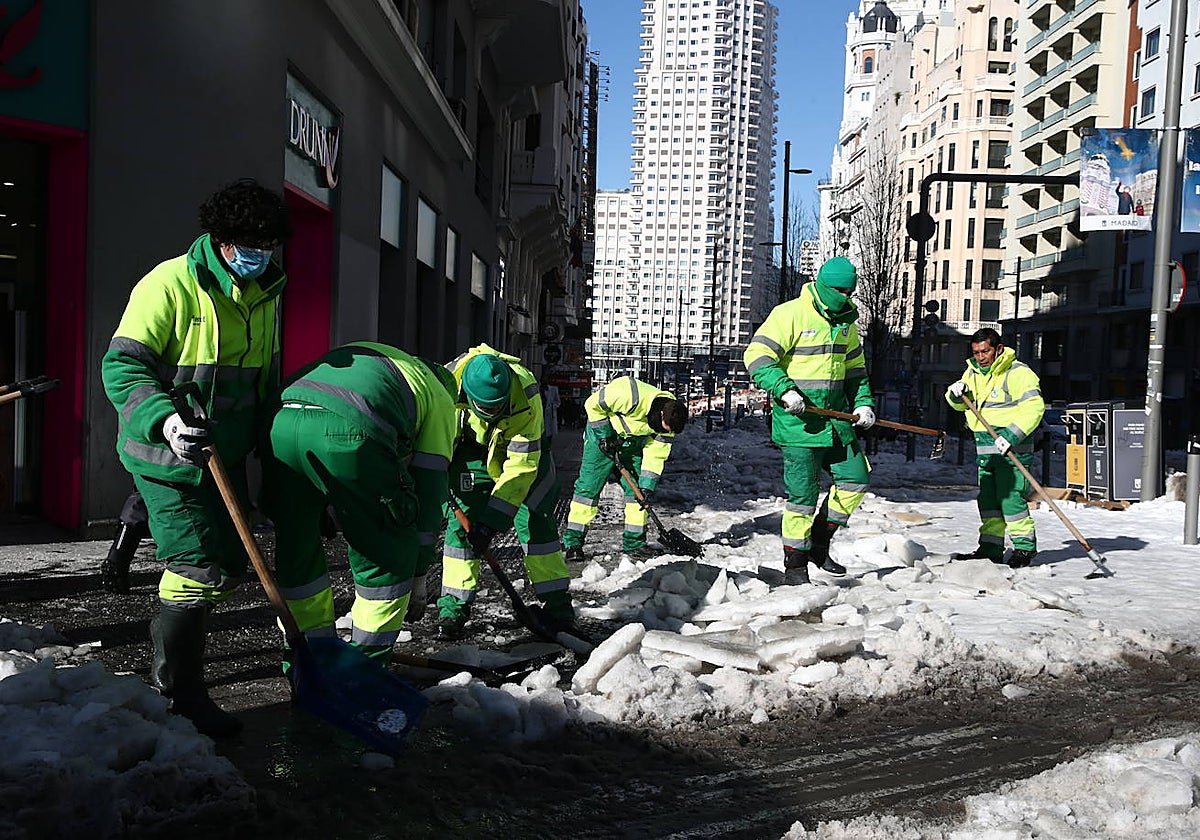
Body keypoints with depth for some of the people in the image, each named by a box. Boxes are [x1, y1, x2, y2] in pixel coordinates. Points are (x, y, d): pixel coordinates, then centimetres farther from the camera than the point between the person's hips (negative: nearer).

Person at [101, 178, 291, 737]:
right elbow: (121, 366, -17)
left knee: (231, 567, 13)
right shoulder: (171, 284, -15)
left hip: (226, 457, 8)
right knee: (197, 570, -7)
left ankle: (168, 657, 36)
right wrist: (166, 420, -33)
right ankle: (180, 696, 10)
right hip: (169, 458, -8)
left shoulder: (264, 294, 10)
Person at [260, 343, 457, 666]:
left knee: (296, 548, 24)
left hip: (282, 421, 5)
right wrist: (418, 575, 31)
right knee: (389, 555, 16)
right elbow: (429, 488, 23)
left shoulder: (357, 351, 43)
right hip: (350, 434, -5)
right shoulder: (440, 398, 28)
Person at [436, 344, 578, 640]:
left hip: (524, 448, -1)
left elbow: (521, 466, -36)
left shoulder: (526, 397, -38)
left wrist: (493, 520, -39)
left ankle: (556, 604, 0)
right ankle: (453, 606, 3)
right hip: (472, 447, 2)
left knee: (535, 522, -9)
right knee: (461, 520, -7)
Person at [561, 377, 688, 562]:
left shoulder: (668, 420, -17)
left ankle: (634, 542, 10)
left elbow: (656, 455, -11)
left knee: (637, 489, 0)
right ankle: (573, 543, -5)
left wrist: (647, 486, -17)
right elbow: (594, 404, -23)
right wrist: (603, 435, -19)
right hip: (602, 431, -5)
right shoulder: (631, 396, -37)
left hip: (633, 441, 5)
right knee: (589, 486, -9)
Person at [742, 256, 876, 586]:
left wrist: (863, 402, 8)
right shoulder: (791, 314, -12)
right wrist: (784, 389, -28)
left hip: (836, 418, 8)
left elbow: (854, 366, 22)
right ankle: (795, 565, 11)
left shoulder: (845, 321, 12)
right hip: (798, 421, -7)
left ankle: (819, 543, 23)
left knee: (856, 477, 8)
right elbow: (756, 355, -17)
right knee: (804, 492, -4)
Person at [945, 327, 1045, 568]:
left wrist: (1012, 435, -30)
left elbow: (1034, 406, -21)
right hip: (985, 448, 8)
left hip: (1011, 446, -8)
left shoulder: (1018, 373, -12)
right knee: (987, 498, 10)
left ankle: (1025, 546, 2)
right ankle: (990, 548, 17)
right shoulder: (973, 372, 11)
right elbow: (960, 404, 20)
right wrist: (956, 394, -4)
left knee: (1010, 496, -11)